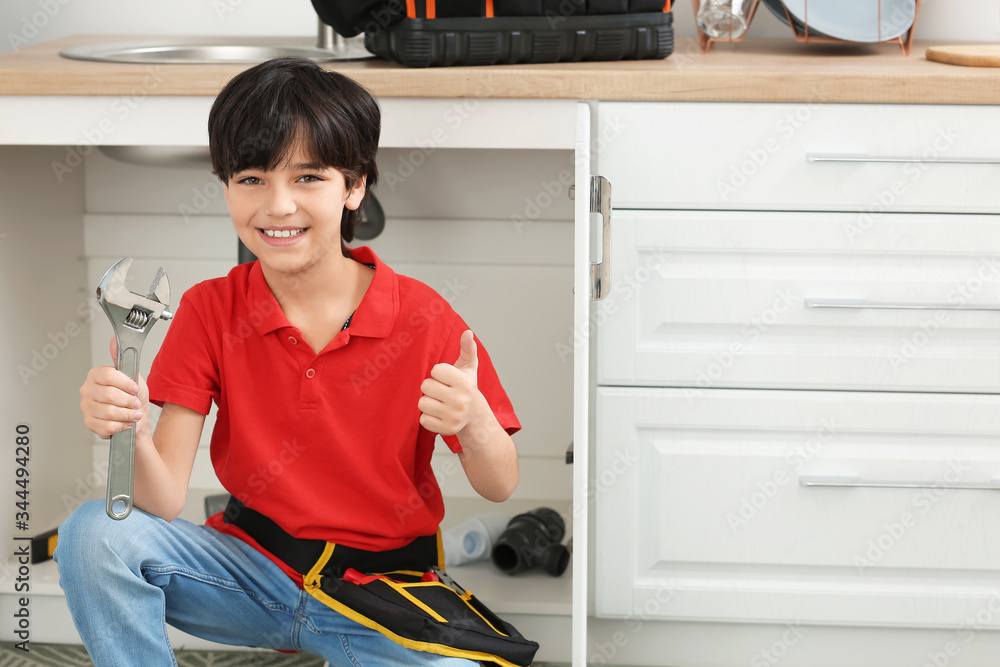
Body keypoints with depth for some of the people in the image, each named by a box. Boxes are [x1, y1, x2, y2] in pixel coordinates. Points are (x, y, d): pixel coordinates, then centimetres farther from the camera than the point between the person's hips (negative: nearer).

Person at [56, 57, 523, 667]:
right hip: (252, 566, 2)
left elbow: (500, 488, -9)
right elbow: (167, 500, -12)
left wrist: (473, 424, -33)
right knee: (96, 535, -23)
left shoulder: (422, 318, -11)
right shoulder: (209, 312, -6)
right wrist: (130, 436, -35)